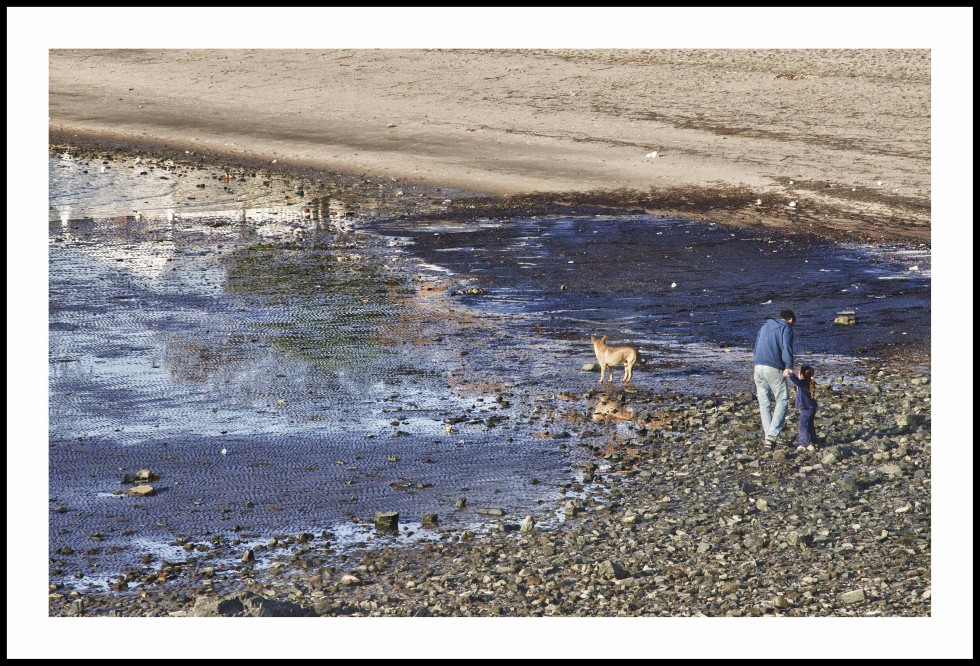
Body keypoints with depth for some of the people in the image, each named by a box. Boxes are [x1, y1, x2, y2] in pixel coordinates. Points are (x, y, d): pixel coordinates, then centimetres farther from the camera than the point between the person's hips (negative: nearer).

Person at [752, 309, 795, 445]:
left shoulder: (765, 326, 22)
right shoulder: (786, 328, 2)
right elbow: (787, 348, -14)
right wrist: (789, 367, -17)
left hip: (758, 367, 6)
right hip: (774, 368, -6)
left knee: (764, 402, 11)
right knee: (782, 400, 1)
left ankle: (767, 434, 7)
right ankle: (773, 434, -12)